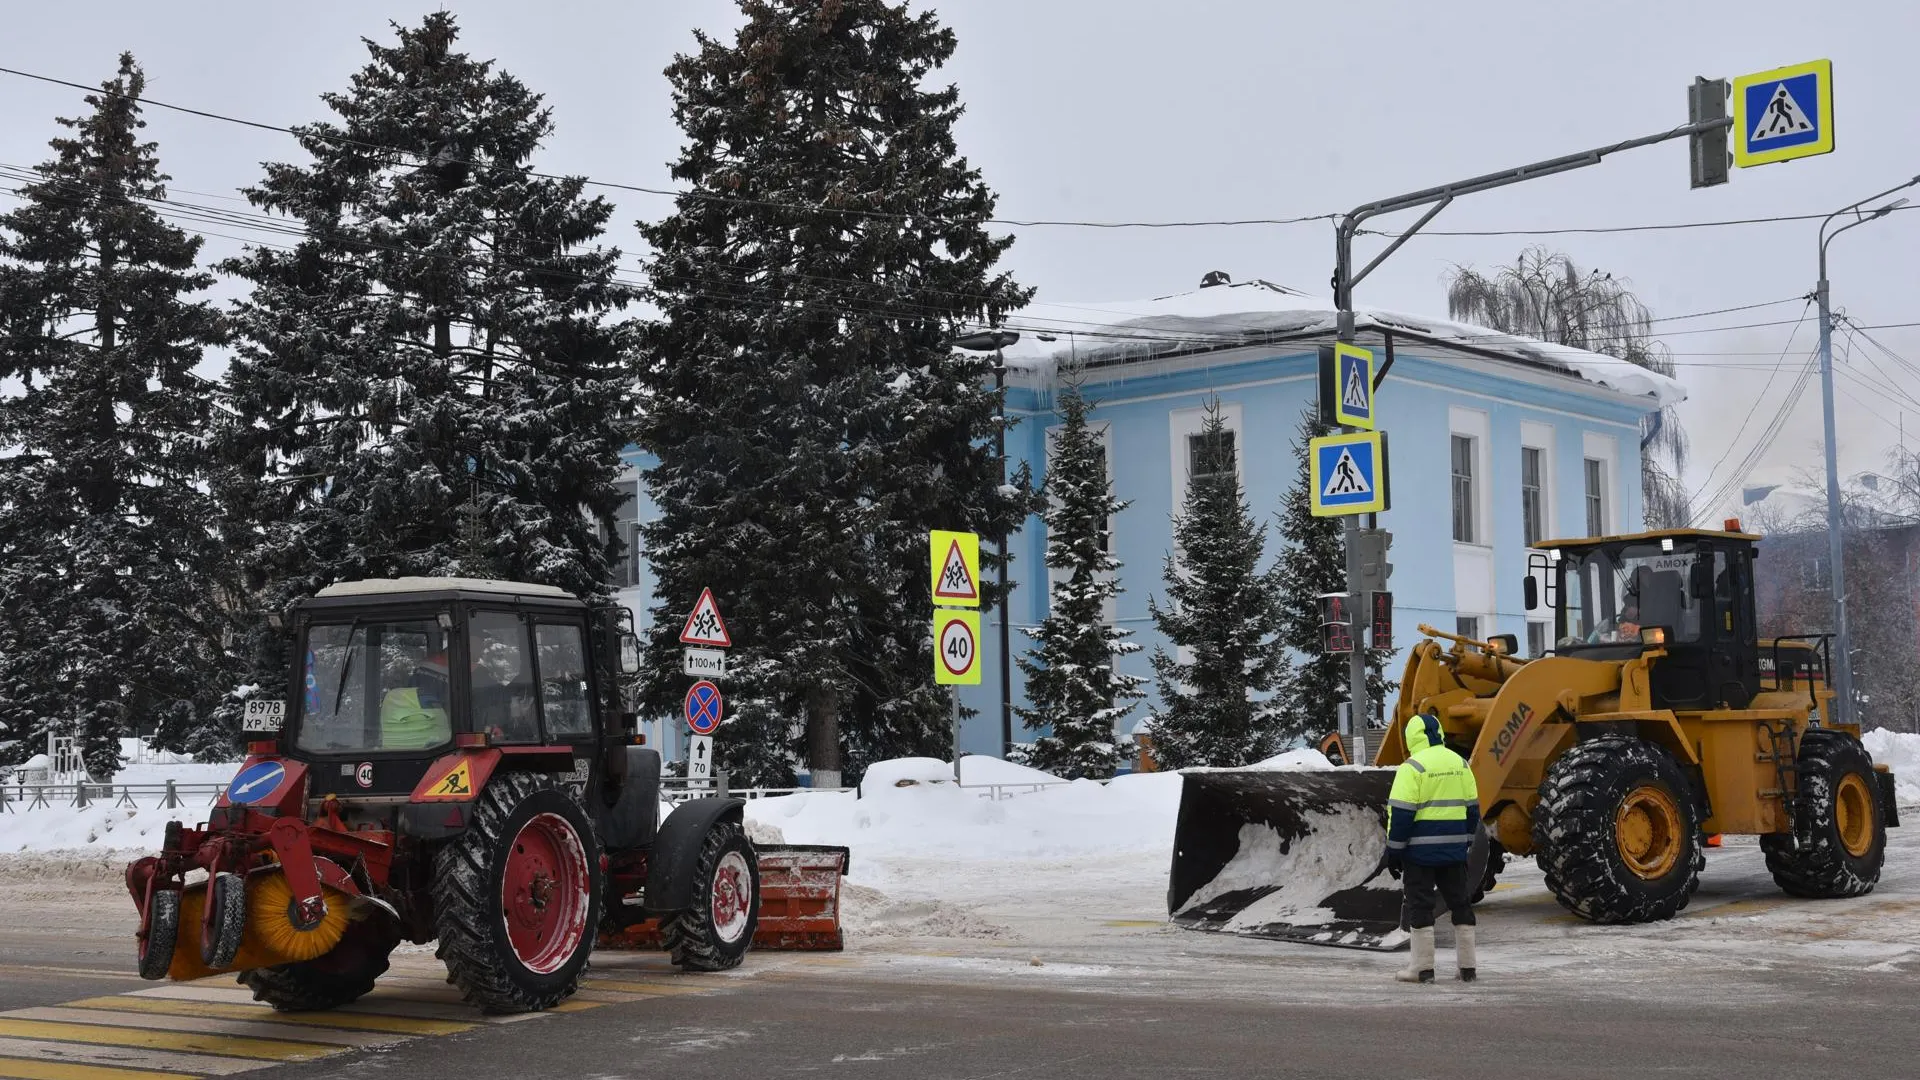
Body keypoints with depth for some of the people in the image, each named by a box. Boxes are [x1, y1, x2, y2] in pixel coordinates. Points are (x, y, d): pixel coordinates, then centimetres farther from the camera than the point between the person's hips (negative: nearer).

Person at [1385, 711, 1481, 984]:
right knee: (1460, 902, 13)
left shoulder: (1412, 767, -12)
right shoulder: (1460, 764, 8)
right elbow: (1472, 808, 14)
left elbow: (1400, 813, -14)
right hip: (1454, 849, 6)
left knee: (1420, 905, 1)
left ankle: (1422, 967, 1)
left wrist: (1394, 851, -7)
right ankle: (1468, 966, 16)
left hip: (1420, 850, -6)